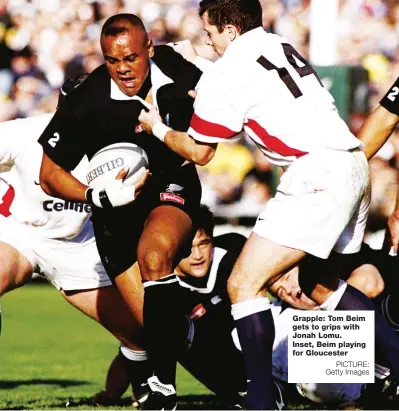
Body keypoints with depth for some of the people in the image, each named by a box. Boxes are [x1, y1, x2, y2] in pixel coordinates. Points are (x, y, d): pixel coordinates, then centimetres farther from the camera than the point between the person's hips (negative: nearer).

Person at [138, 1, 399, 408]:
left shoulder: (225, 73, -5)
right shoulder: (280, 46, 17)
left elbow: (199, 152, 7)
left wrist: (157, 128, 24)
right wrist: (207, 102, 34)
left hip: (317, 174, -9)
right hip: (353, 165, 9)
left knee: (244, 284, -6)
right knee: (317, 284, 26)